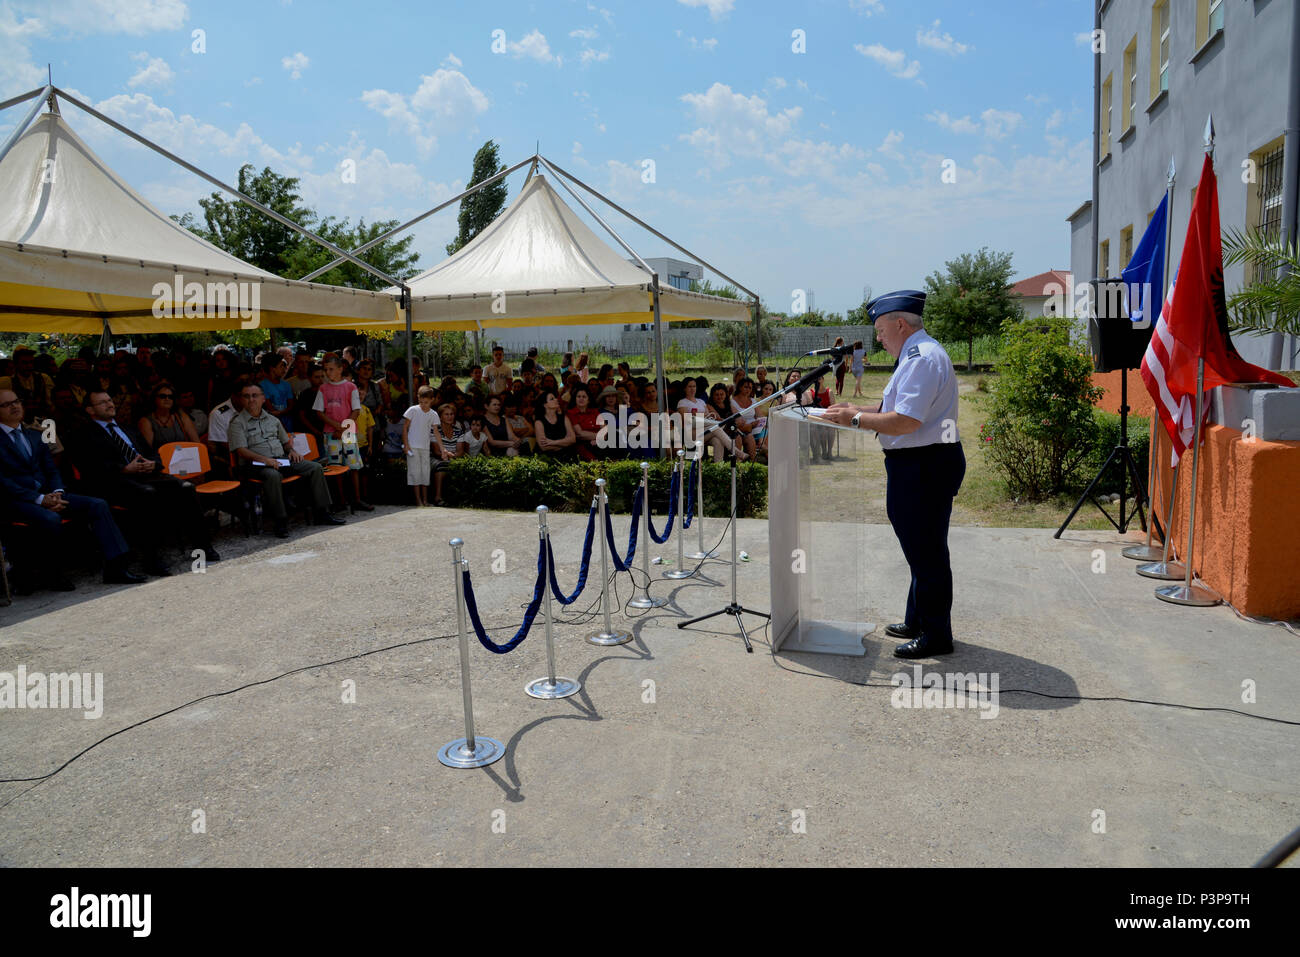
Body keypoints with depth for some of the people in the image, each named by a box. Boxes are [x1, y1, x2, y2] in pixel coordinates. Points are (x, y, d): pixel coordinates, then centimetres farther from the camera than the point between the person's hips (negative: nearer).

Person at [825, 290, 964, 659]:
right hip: (916, 465, 11)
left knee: (927, 552, -1)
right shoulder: (918, 354, 16)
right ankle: (918, 621, 33)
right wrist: (856, 410, 13)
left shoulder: (923, 358, -18)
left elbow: (905, 421, -25)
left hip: (925, 466, -11)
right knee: (920, 549, 19)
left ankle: (936, 636, 10)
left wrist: (856, 418, -15)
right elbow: (897, 408, 22)